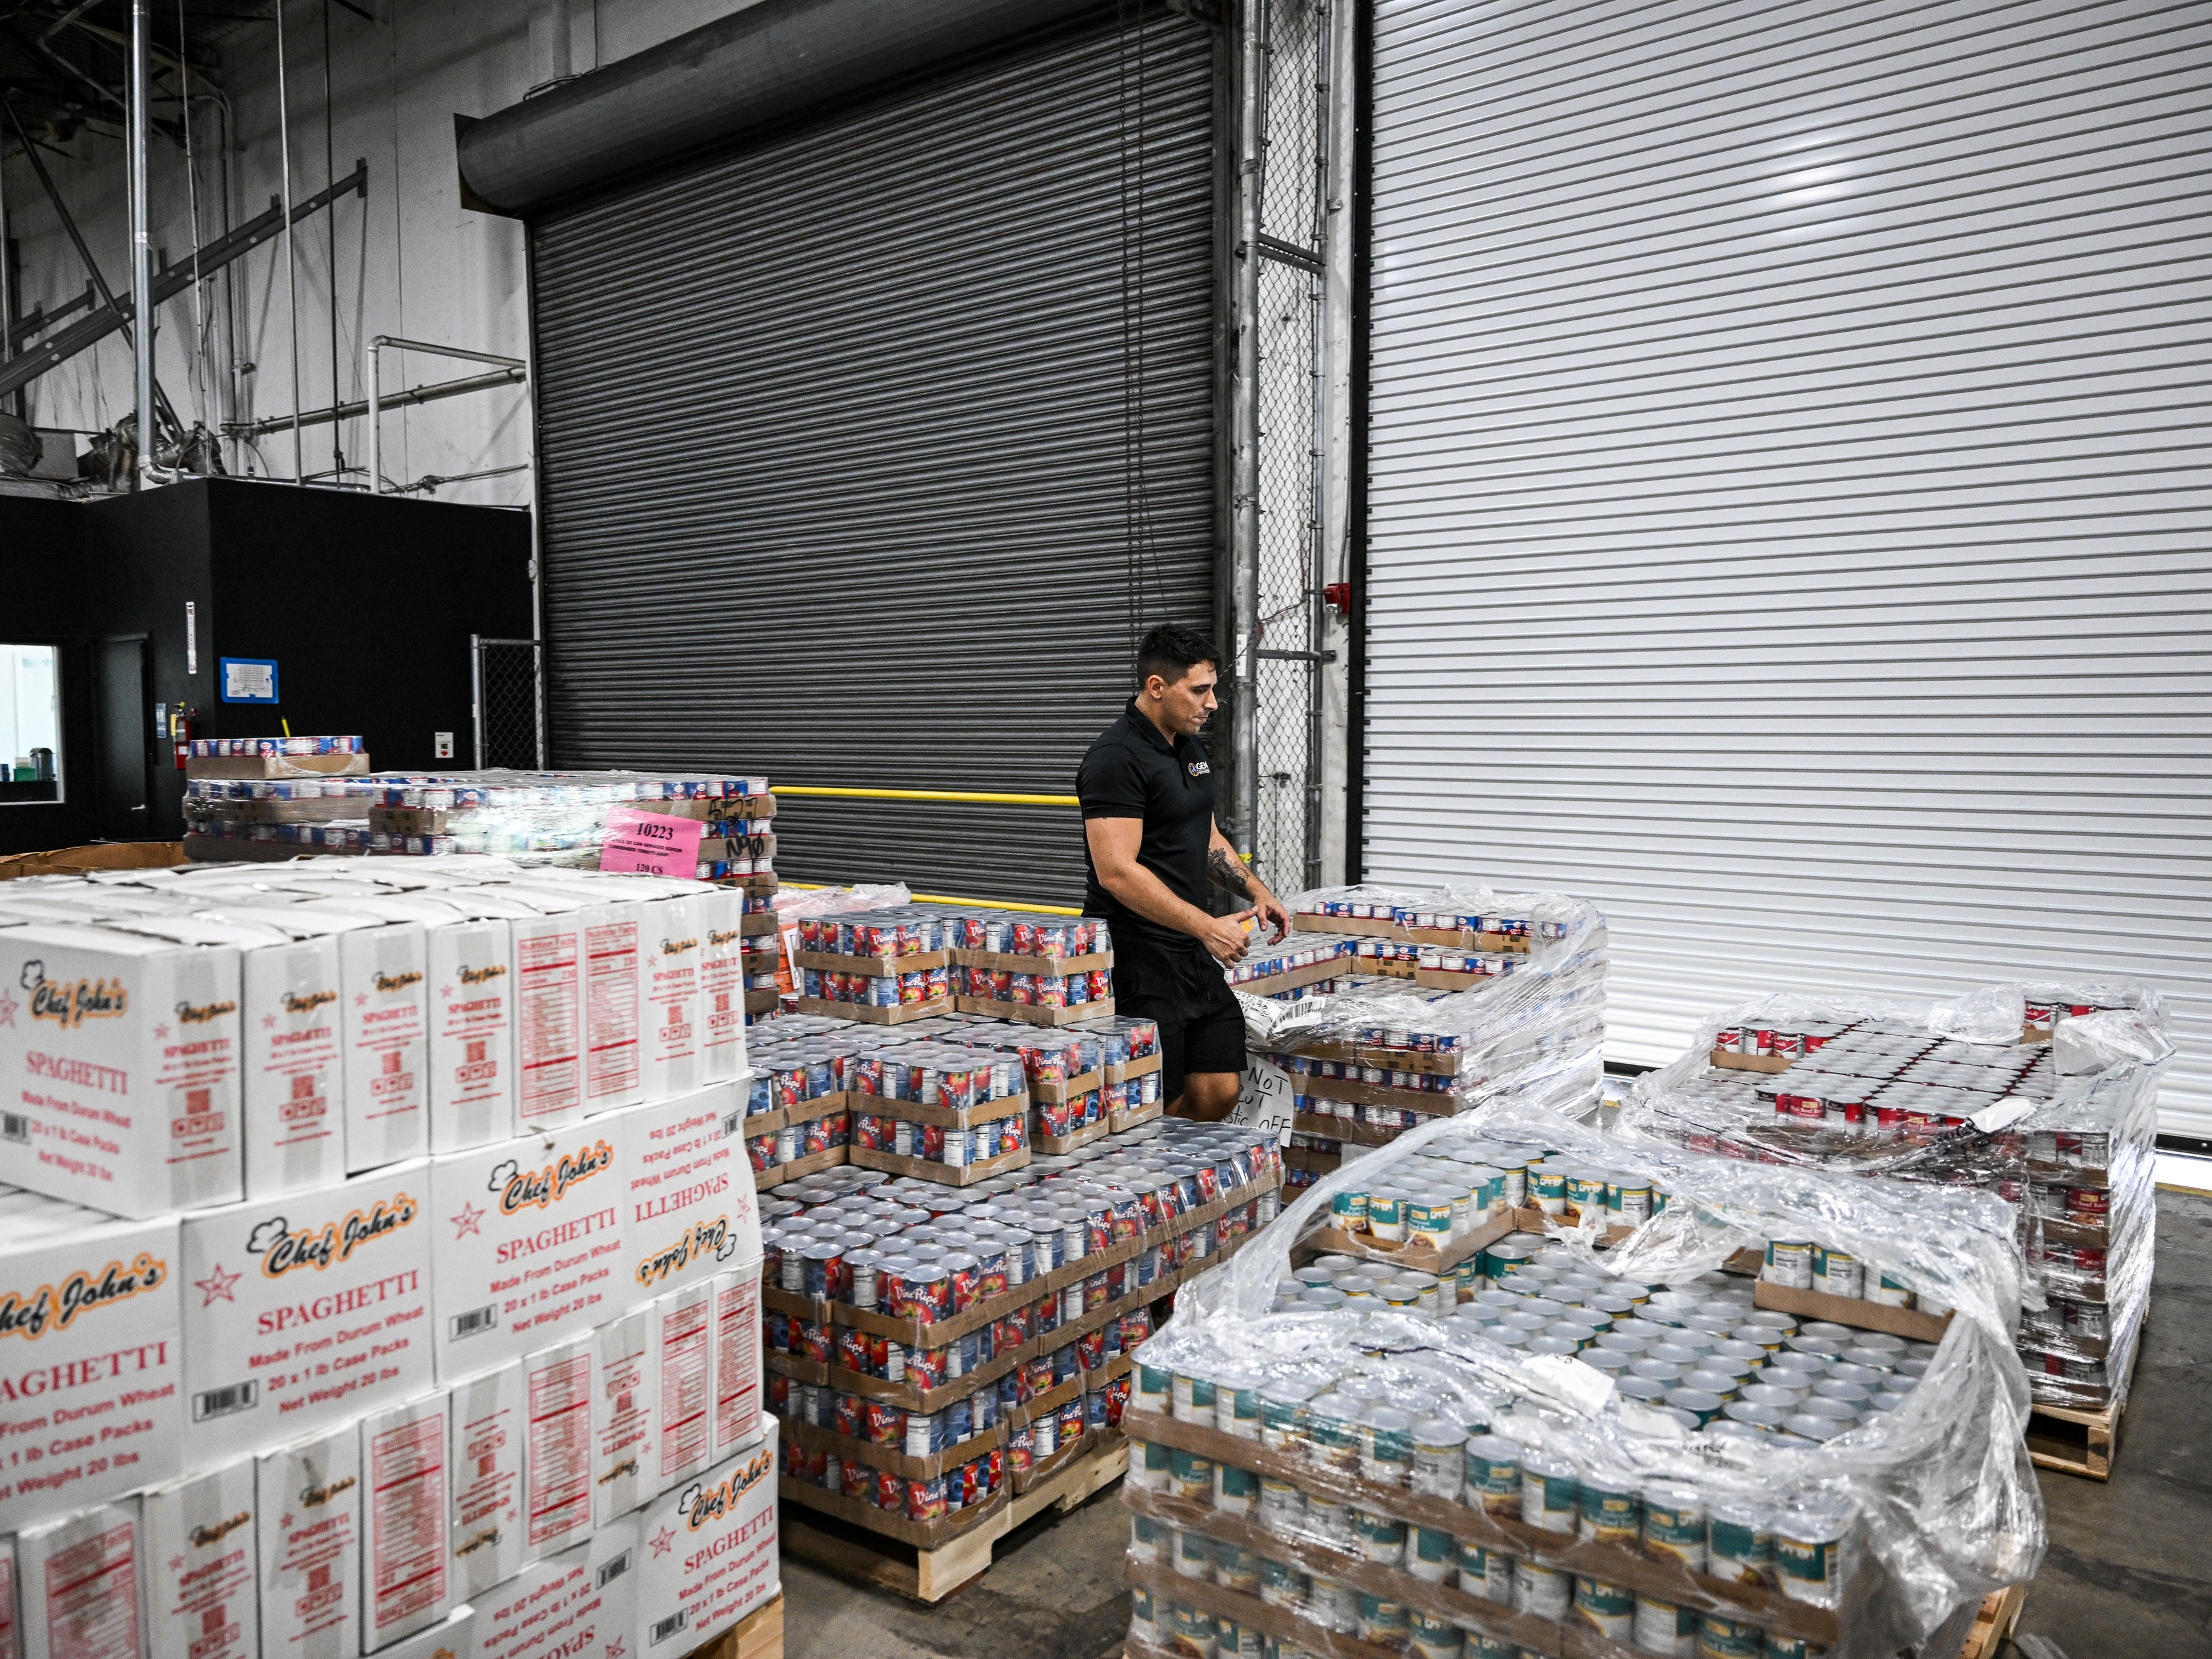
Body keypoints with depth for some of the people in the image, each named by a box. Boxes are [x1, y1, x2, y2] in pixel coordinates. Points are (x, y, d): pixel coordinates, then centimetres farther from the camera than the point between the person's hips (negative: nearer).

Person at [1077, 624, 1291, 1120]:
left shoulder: (1189, 746, 13)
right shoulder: (1116, 758, -17)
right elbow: (1117, 872, -24)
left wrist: (1256, 892, 10)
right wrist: (1207, 927, -25)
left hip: (1192, 952, 9)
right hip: (1137, 961, -9)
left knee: (1219, 1092, 9)